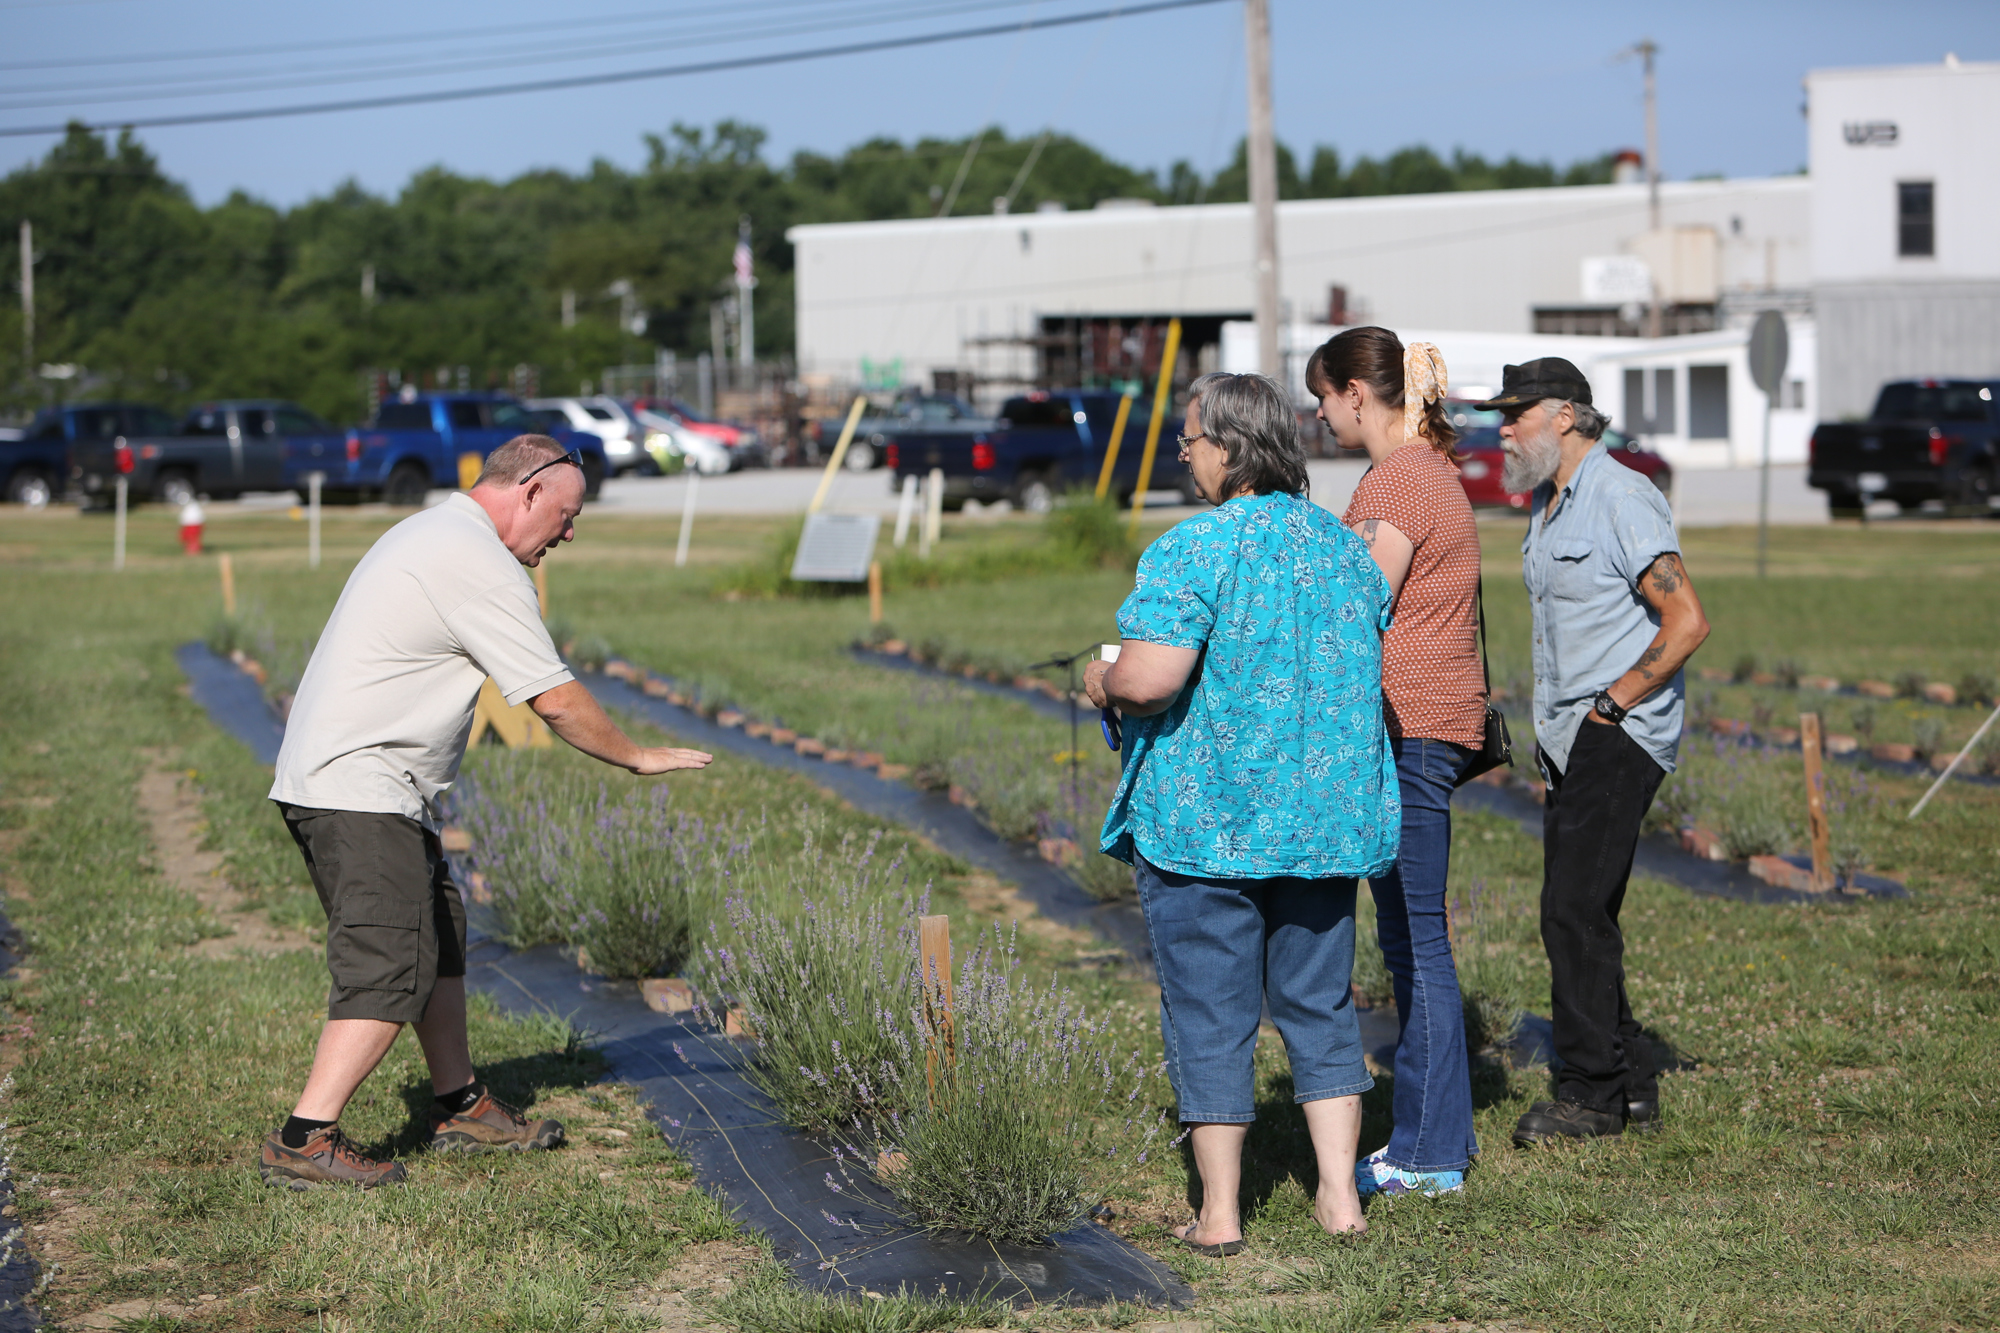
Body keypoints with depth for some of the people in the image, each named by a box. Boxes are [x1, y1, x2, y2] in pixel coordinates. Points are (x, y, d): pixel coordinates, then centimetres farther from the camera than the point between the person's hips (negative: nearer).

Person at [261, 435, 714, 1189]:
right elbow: (555, 701, -12)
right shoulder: (479, 564, -15)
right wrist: (638, 759, 2)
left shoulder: (429, 535, 18)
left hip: (327, 777, 11)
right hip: (360, 792, -11)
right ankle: (304, 1142, -19)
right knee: (391, 971, -14)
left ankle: (461, 1107, 27)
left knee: (438, 938, 18)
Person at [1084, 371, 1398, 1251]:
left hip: (1205, 815, -6)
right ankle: (1340, 1195, 13)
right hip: (1326, 816, 6)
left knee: (1209, 1014, 3)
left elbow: (1150, 678, -22)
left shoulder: (1195, 549, -15)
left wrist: (1101, 682, -2)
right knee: (1319, 1004, 14)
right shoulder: (1348, 549, 8)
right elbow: (1370, 675, 16)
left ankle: (1219, 1213, 7)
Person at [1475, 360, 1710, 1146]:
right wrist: (1552, 726, 16)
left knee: (1575, 910, -12)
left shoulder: (1623, 500, -13)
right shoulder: (1546, 506, 16)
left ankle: (1594, 1093, -5)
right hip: (1570, 738, 10)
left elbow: (1687, 624, -18)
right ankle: (1631, 1086, 17)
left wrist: (1608, 707, -15)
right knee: (1573, 914, 9)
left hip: (1620, 736, -10)